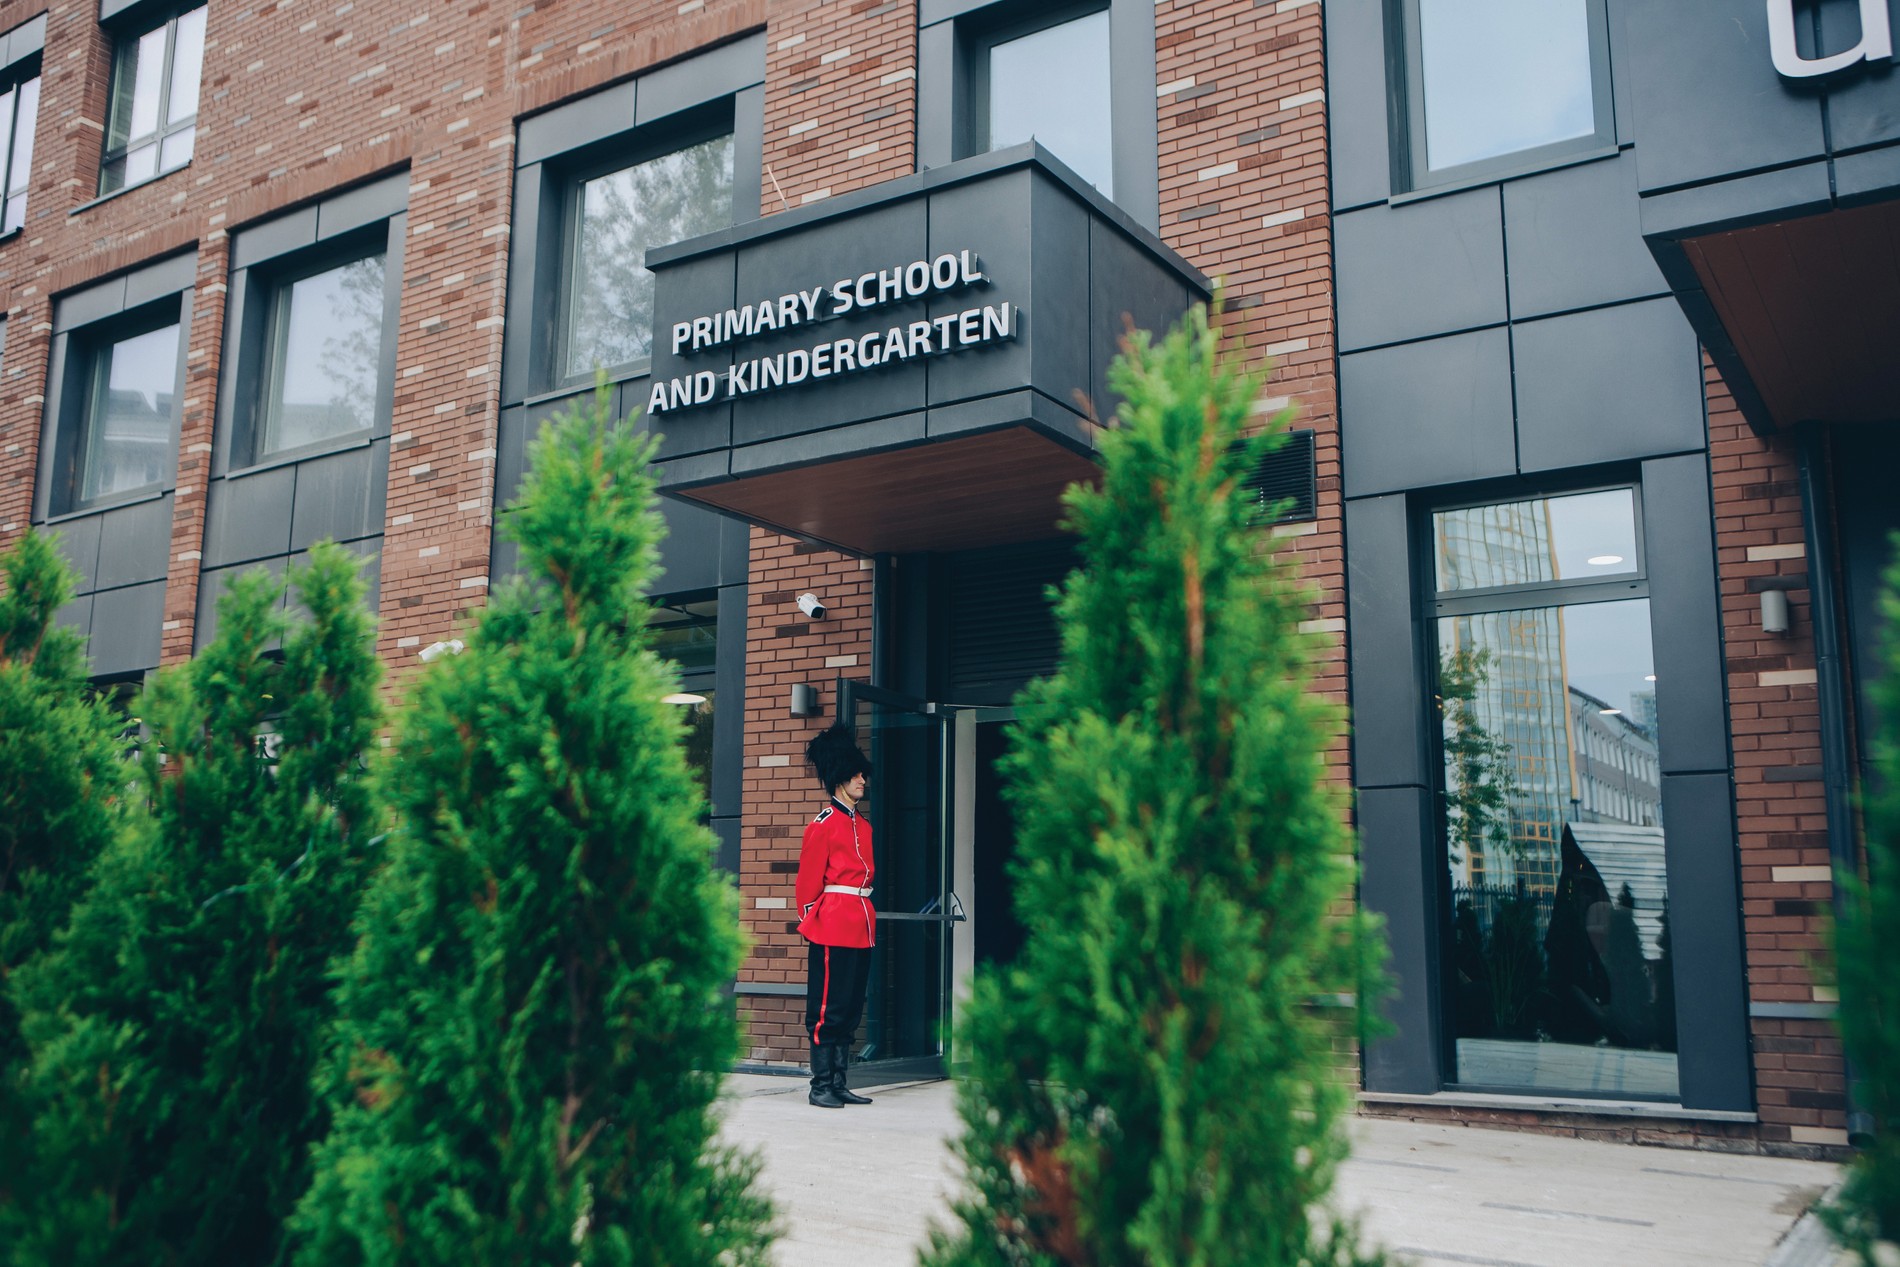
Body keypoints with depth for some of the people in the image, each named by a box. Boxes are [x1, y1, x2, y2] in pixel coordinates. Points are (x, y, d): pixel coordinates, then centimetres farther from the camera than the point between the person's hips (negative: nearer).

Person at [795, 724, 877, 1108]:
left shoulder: (863, 826, 16)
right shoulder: (823, 824, -7)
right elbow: (808, 882, -6)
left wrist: (867, 920, 16)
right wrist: (812, 924, -6)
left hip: (862, 928, 8)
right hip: (834, 928, -8)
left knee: (850, 1010, 10)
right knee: (828, 1009, -3)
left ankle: (839, 1084, 17)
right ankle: (820, 1087, 3)